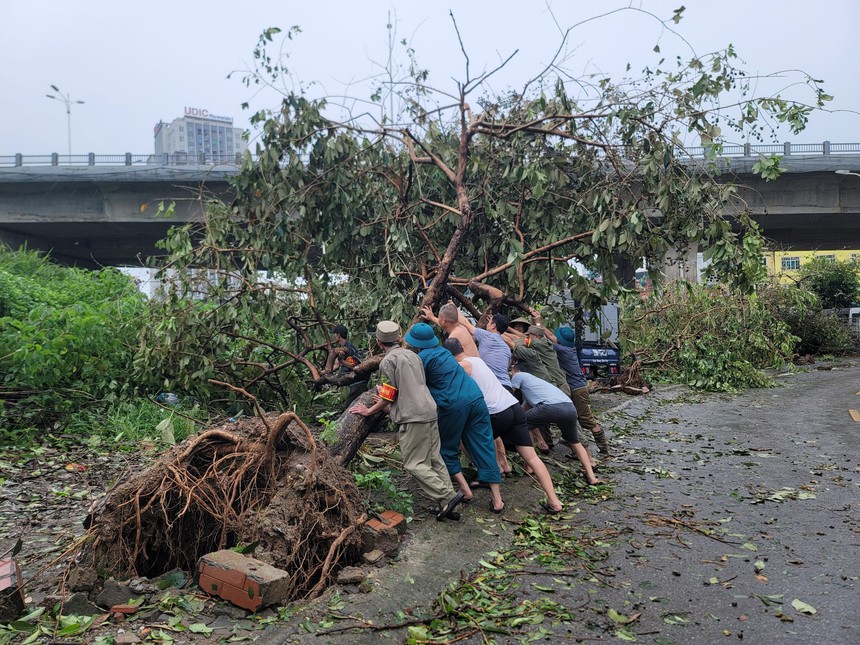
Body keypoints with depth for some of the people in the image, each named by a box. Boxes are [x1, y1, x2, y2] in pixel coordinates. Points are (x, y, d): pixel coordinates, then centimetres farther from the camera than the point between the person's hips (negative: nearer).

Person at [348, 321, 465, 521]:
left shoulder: (388, 361, -6)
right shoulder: (411, 354, 19)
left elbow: (390, 395, -5)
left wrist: (369, 411, 8)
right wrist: (385, 402, 36)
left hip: (412, 417, -8)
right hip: (430, 412, 8)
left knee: (415, 464, -3)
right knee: (435, 460, 10)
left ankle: (447, 497, -11)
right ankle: (447, 504, 8)